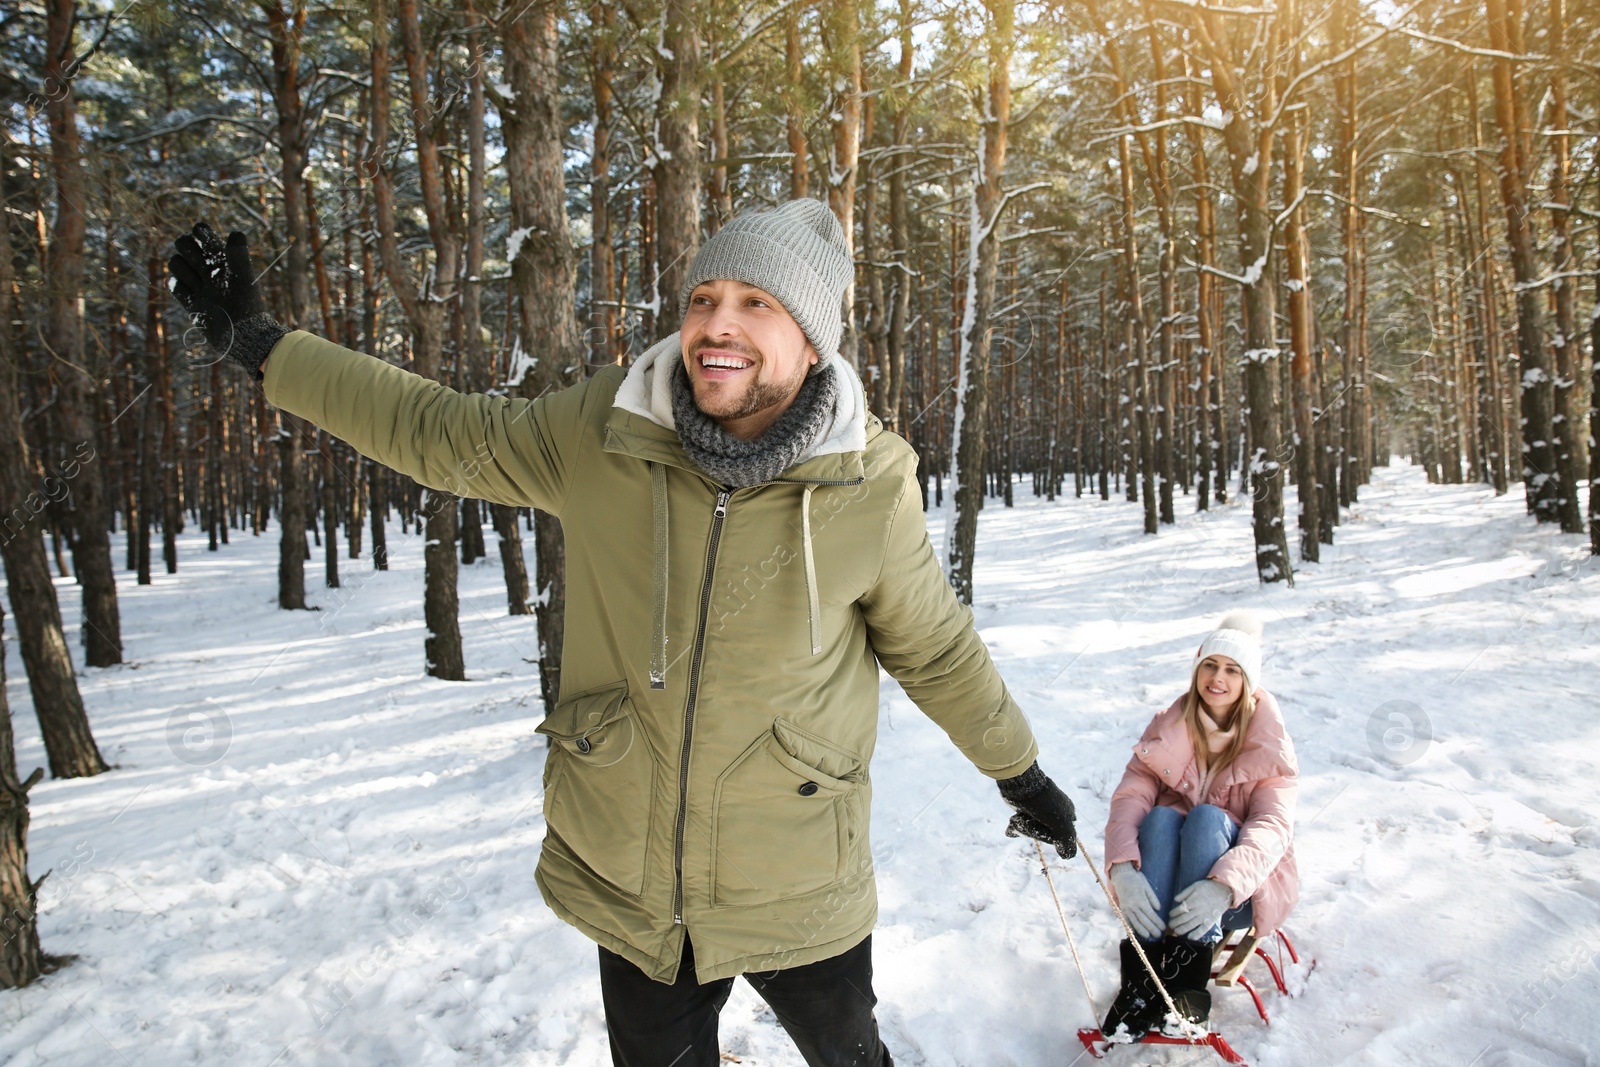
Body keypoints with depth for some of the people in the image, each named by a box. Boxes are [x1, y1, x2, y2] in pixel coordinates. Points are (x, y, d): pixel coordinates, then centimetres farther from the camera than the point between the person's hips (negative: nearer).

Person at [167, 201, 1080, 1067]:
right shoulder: (600, 435, -12)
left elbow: (936, 648, 0)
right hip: (630, 886, 2)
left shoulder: (870, 485, -15)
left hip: (798, 898, -1)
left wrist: (1019, 770, 12)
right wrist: (261, 345, 7)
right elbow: (441, 433, 3)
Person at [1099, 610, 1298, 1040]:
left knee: (1207, 816, -30)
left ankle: (1187, 983, -39)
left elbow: (1273, 825, -18)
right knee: (1161, 816, -29)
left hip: (1242, 892, -1)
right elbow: (1130, 795, -13)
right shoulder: (1167, 729, 1)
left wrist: (1224, 885, -37)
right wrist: (1123, 869, -33)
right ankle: (1140, 976, -39)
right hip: (1165, 885, 2)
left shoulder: (1269, 743, -4)